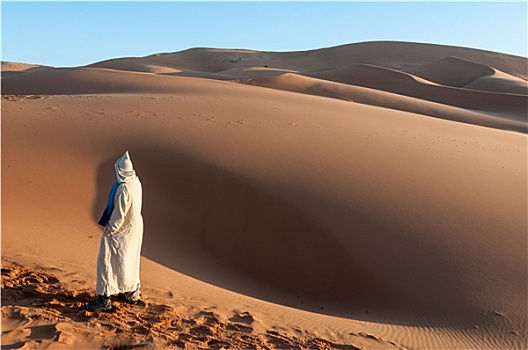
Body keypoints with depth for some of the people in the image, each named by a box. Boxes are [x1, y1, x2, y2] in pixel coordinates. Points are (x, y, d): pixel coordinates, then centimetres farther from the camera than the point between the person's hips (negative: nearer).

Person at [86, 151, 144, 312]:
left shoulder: (123, 189, -29)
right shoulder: (136, 182, -3)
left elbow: (118, 215, -24)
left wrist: (109, 230, -9)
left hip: (121, 231, -9)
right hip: (134, 226, 9)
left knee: (107, 261, 2)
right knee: (130, 260, 20)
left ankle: (104, 299, 9)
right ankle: (132, 293, 34)